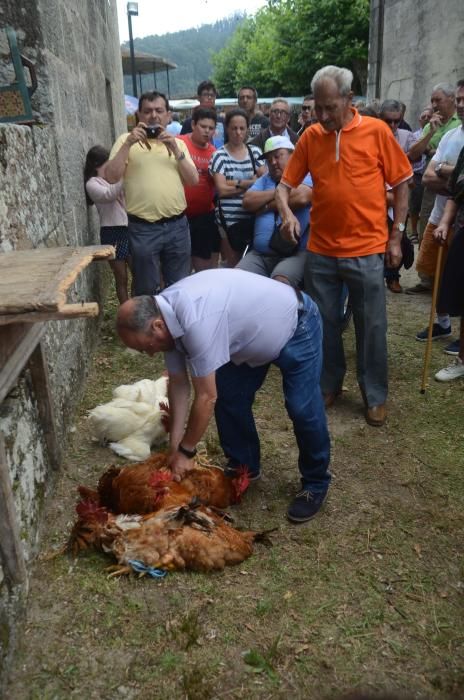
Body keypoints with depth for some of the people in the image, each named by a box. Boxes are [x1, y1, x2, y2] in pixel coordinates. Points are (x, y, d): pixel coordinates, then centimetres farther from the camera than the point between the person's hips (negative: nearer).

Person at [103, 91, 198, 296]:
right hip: (143, 228, -3)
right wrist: (129, 143, -16)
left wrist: (176, 150, -9)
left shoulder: (178, 143, 12)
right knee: (147, 290, 6)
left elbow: (193, 180, 2)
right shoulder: (127, 140, 2)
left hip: (177, 225, 3)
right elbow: (110, 177, -9)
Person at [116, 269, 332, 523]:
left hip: (295, 324, -8)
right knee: (229, 397, 3)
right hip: (254, 334, 8)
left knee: (302, 409, -11)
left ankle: (315, 484, 9)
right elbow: (178, 384, -5)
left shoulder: (196, 321, -40)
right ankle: (244, 466, 22)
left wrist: (185, 451, -20)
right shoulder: (165, 315, -12)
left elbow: (206, 397, -33)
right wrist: (175, 445, -6)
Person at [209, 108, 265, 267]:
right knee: (233, 264, 3)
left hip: (253, 215, 3)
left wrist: (236, 183, -10)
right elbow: (222, 189, -11)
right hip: (229, 218, -3)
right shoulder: (220, 155, -2)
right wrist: (251, 183, -6)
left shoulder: (255, 152, 7)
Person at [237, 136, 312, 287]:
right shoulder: (264, 180, 24)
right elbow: (248, 201, 8)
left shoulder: (307, 176, 6)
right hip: (260, 253, 5)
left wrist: (267, 206, -1)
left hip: (297, 252, -5)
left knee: (280, 281, -34)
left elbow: (301, 197, -15)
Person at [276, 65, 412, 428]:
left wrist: (396, 236, -1)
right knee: (324, 323, 12)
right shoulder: (310, 136, 3)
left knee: (371, 327, 6)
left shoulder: (376, 131, -4)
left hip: (367, 250, -2)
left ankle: (375, 395, 22)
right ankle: (329, 384, 31)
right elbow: (285, 184, 6)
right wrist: (287, 212, -15)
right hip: (320, 251, 3)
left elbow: (401, 184, 2)